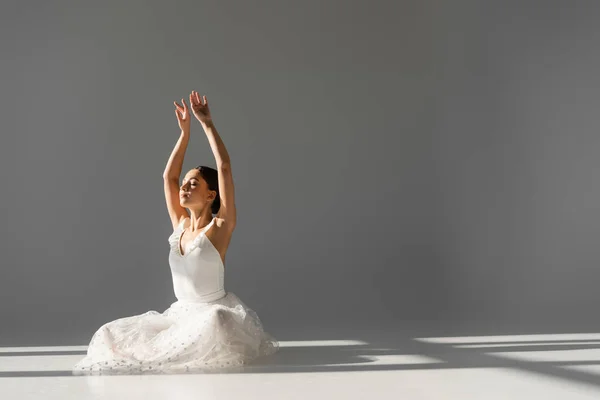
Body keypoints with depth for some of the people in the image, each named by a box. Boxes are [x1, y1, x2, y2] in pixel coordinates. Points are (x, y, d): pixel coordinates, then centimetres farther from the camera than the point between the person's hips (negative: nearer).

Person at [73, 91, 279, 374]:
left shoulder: (220, 227, -10)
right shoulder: (180, 225, 7)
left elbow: (224, 167, -17)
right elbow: (168, 175, 12)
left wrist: (207, 123, -12)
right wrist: (184, 132, 11)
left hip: (217, 314, -6)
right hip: (181, 315, 6)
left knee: (213, 325, -41)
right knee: (111, 335, -3)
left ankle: (161, 355, -17)